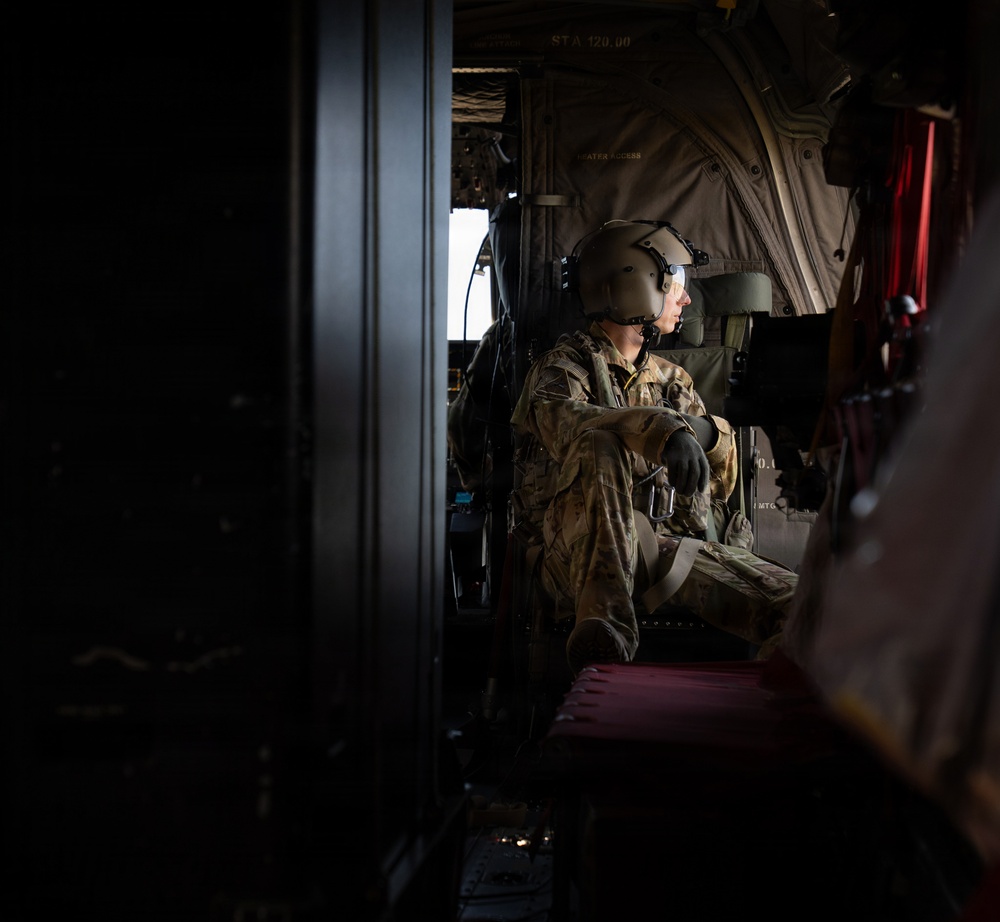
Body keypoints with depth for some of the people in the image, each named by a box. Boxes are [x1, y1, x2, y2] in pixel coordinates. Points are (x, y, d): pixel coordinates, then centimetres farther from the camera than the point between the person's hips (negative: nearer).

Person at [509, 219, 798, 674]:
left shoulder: (672, 380, 23)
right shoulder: (564, 364, 3)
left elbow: (719, 485, 19)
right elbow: (558, 417, -24)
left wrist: (707, 432, -5)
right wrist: (661, 429, -40)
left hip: (663, 546, 4)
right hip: (575, 548, -4)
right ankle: (605, 622, -44)